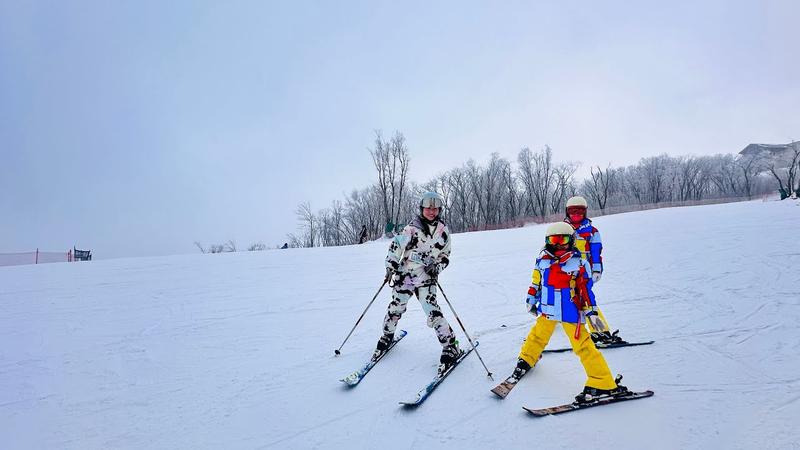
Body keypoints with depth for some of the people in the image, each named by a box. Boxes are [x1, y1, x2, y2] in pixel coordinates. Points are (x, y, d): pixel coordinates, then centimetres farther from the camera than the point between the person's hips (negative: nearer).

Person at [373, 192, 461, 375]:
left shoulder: (443, 231, 3)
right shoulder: (413, 228, -5)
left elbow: (445, 255, 14)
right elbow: (396, 245, -2)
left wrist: (437, 267, -4)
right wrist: (390, 265, -8)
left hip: (426, 279, 0)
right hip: (405, 274, 0)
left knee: (432, 311, -12)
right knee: (396, 307, 8)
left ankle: (451, 347, -3)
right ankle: (387, 336, 34)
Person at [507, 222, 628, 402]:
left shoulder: (578, 263, -9)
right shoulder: (543, 260, 1)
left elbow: (585, 289, -4)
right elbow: (535, 282, 13)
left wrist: (591, 311, -5)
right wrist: (531, 301, 19)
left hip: (570, 313, -4)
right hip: (547, 310, 4)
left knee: (583, 345, -6)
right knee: (538, 336, 20)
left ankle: (604, 384, -1)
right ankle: (527, 359, 48)